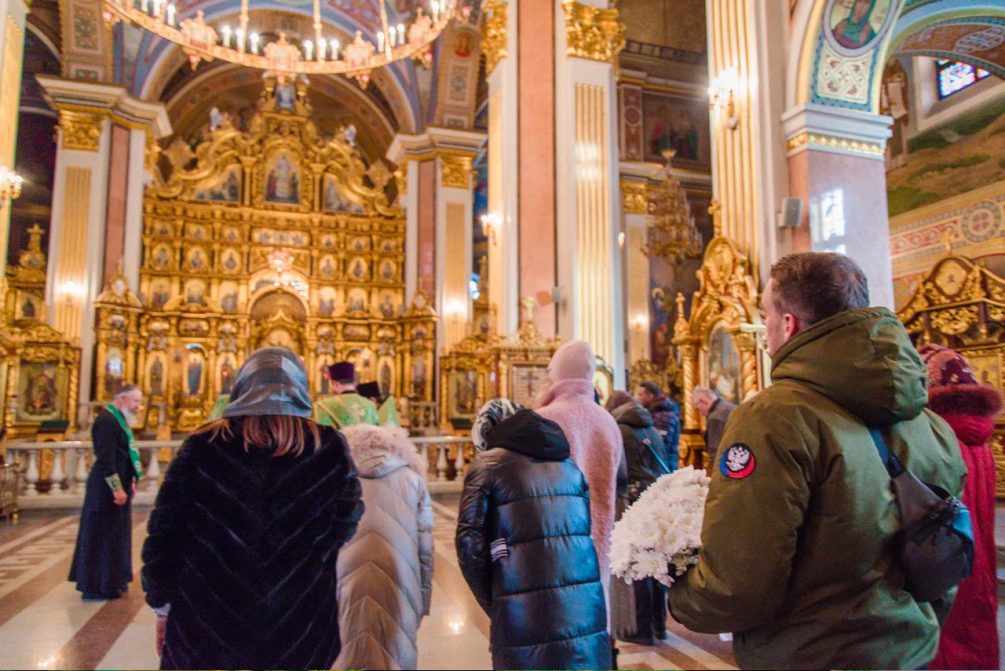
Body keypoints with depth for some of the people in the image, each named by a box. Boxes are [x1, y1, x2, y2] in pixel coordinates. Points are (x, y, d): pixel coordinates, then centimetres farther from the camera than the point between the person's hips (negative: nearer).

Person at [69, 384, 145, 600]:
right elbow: (105, 459, -23)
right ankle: (96, 586, 8)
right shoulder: (107, 421, -17)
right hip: (107, 490, -10)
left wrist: (128, 483, 19)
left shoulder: (117, 420, 15)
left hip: (118, 486, 10)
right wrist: (117, 488, -22)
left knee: (114, 535, 16)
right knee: (104, 536, -2)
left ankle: (112, 581, 26)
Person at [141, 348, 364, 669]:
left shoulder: (202, 447, -7)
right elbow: (346, 526, 5)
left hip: (207, 632, 0)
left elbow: (164, 533, -2)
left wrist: (162, 603, 10)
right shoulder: (329, 450, -8)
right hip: (302, 632, 0)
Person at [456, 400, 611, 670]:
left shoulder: (487, 463, 3)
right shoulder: (568, 462, 18)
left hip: (525, 607, -4)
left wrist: (492, 603, 7)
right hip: (584, 601, 5)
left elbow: (469, 541, -4)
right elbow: (591, 527, 13)